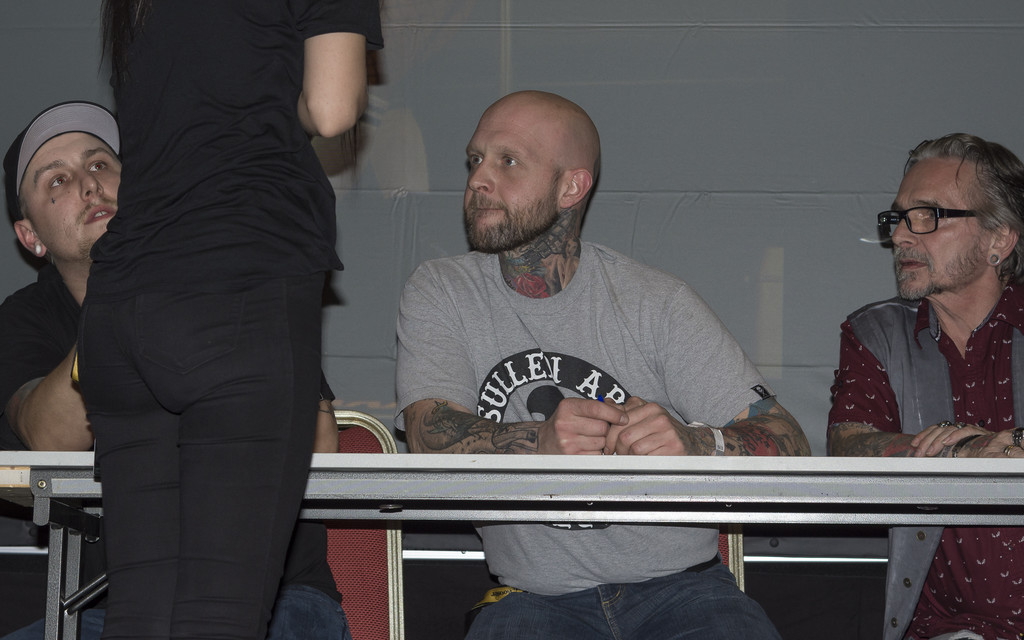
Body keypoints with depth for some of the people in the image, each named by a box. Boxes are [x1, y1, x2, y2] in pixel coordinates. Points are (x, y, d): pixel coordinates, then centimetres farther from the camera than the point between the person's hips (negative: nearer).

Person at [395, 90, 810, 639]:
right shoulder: (439, 293, 7)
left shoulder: (658, 302, 2)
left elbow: (787, 445, -3)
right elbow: (431, 437, -8)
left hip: (678, 587, 0)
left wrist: (697, 444, -26)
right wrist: (542, 442, -28)